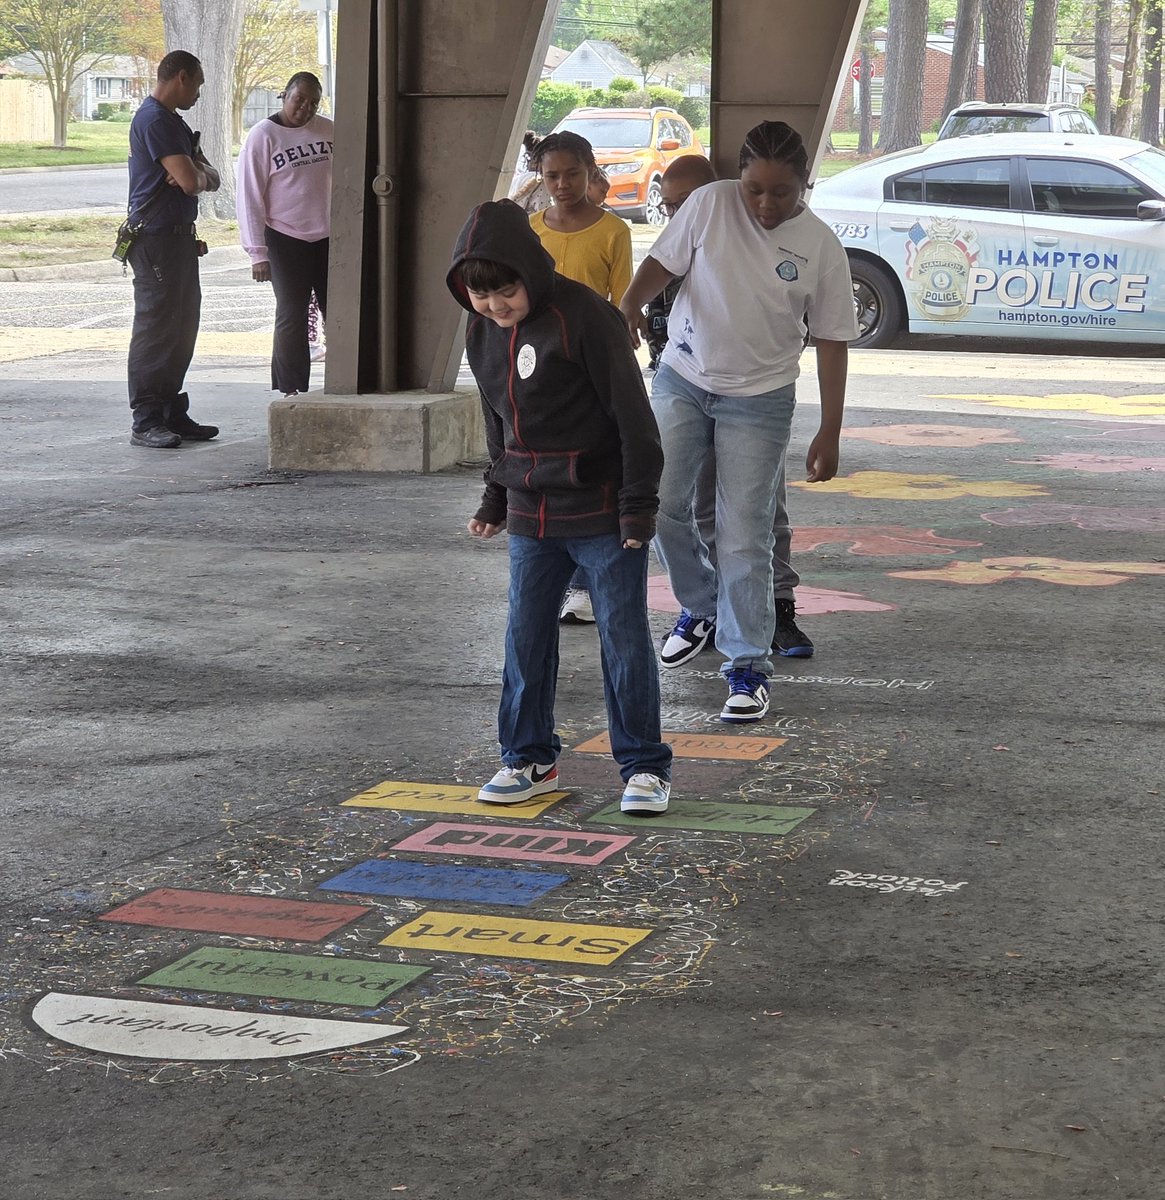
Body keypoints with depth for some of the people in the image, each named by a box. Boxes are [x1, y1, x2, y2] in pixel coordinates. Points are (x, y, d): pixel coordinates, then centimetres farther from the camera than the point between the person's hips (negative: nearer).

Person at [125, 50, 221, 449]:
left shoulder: (174, 123, 20)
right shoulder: (154, 120, -14)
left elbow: (209, 177, 14)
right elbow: (189, 180, -22)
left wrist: (197, 176, -9)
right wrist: (195, 176, 2)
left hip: (179, 237, 10)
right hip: (156, 239, -10)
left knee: (182, 327, 12)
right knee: (155, 329, -8)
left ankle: (172, 413, 18)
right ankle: (145, 421, -7)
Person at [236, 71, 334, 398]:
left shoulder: (328, 131, 6)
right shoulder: (262, 136, -6)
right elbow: (250, 197, -7)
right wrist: (257, 252, -12)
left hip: (329, 237, 4)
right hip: (286, 240, -4)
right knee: (292, 316, 0)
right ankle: (292, 389, 6)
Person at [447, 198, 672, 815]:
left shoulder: (584, 316, -18)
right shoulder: (482, 332, 4)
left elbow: (631, 413, -15)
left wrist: (638, 503, -14)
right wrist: (496, 495, 19)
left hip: (602, 511, -6)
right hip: (531, 515, 6)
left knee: (624, 635, -1)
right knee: (526, 636, 9)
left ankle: (644, 766, 8)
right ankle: (529, 759, 22)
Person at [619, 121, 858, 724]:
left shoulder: (820, 245, -9)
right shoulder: (709, 204, -7)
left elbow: (832, 341, -5)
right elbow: (663, 262, -2)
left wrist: (829, 432, -7)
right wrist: (632, 300, -26)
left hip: (758, 400, -2)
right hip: (682, 379, 2)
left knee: (744, 537, -4)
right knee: (657, 501, -1)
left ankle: (748, 667, 6)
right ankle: (701, 607, 27)